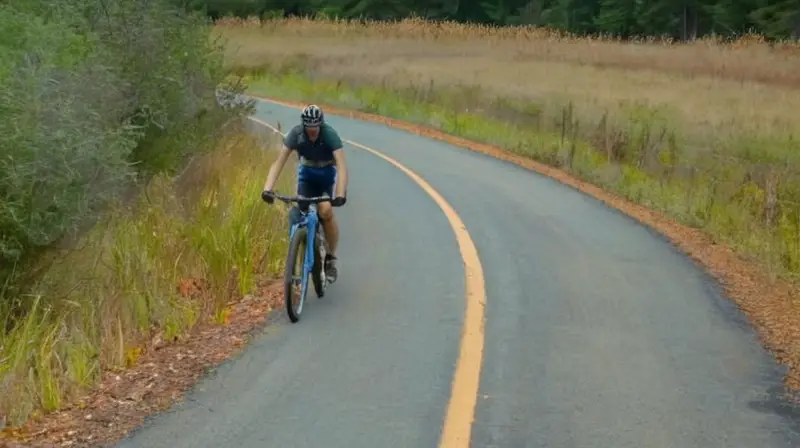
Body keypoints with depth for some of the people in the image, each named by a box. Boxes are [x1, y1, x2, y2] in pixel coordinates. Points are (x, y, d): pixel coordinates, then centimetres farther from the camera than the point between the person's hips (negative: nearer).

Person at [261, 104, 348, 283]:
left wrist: (341, 195, -52)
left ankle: (331, 258, -6)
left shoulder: (330, 134, -31)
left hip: (327, 175, -2)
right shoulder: (296, 134, -25)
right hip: (307, 174, 2)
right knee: (298, 213, -16)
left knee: (326, 212, -25)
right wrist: (267, 189, -41)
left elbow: (342, 165, -38)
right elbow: (279, 162, -27)